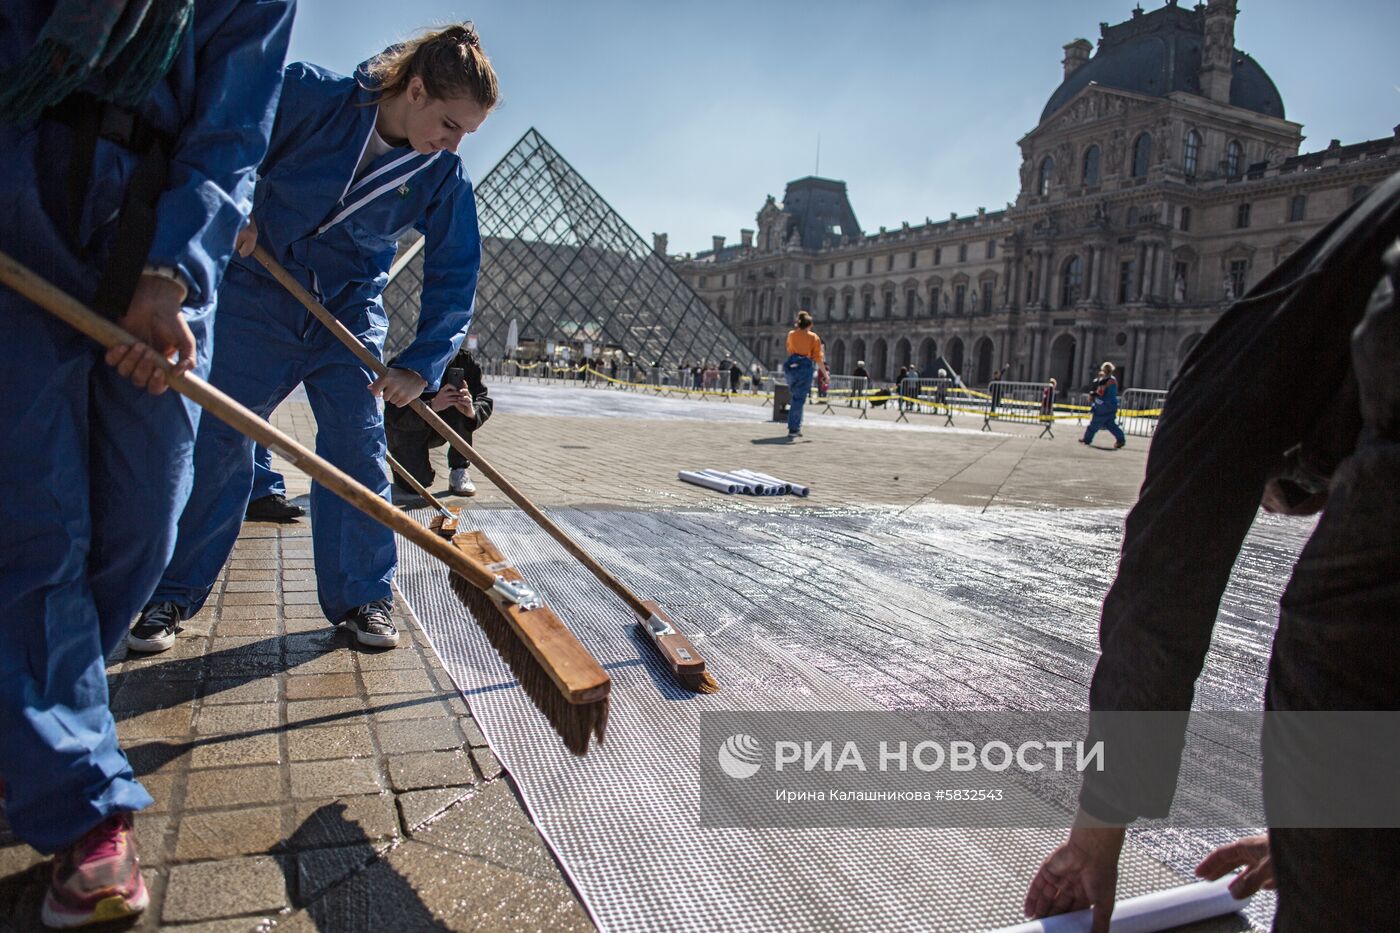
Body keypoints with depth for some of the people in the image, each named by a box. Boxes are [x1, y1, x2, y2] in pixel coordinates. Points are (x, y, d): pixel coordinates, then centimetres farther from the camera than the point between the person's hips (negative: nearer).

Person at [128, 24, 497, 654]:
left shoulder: (443, 177, -9)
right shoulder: (307, 94, -15)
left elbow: (454, 276, -7)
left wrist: (421, 366, -15)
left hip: (350, 309, 2)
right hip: (258, 294, -1)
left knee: (358, 447, -5)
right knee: (217, 439, 1)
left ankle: (361, 599, 8)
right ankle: (173, 595, 15)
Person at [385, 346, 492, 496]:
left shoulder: (464, 361, -17)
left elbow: (485, 400, -19)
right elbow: (394, 416, -34)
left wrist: (472, 412, -44)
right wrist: (432, 405, -51)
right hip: (408, 430, -3)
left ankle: (459, 472, -14)